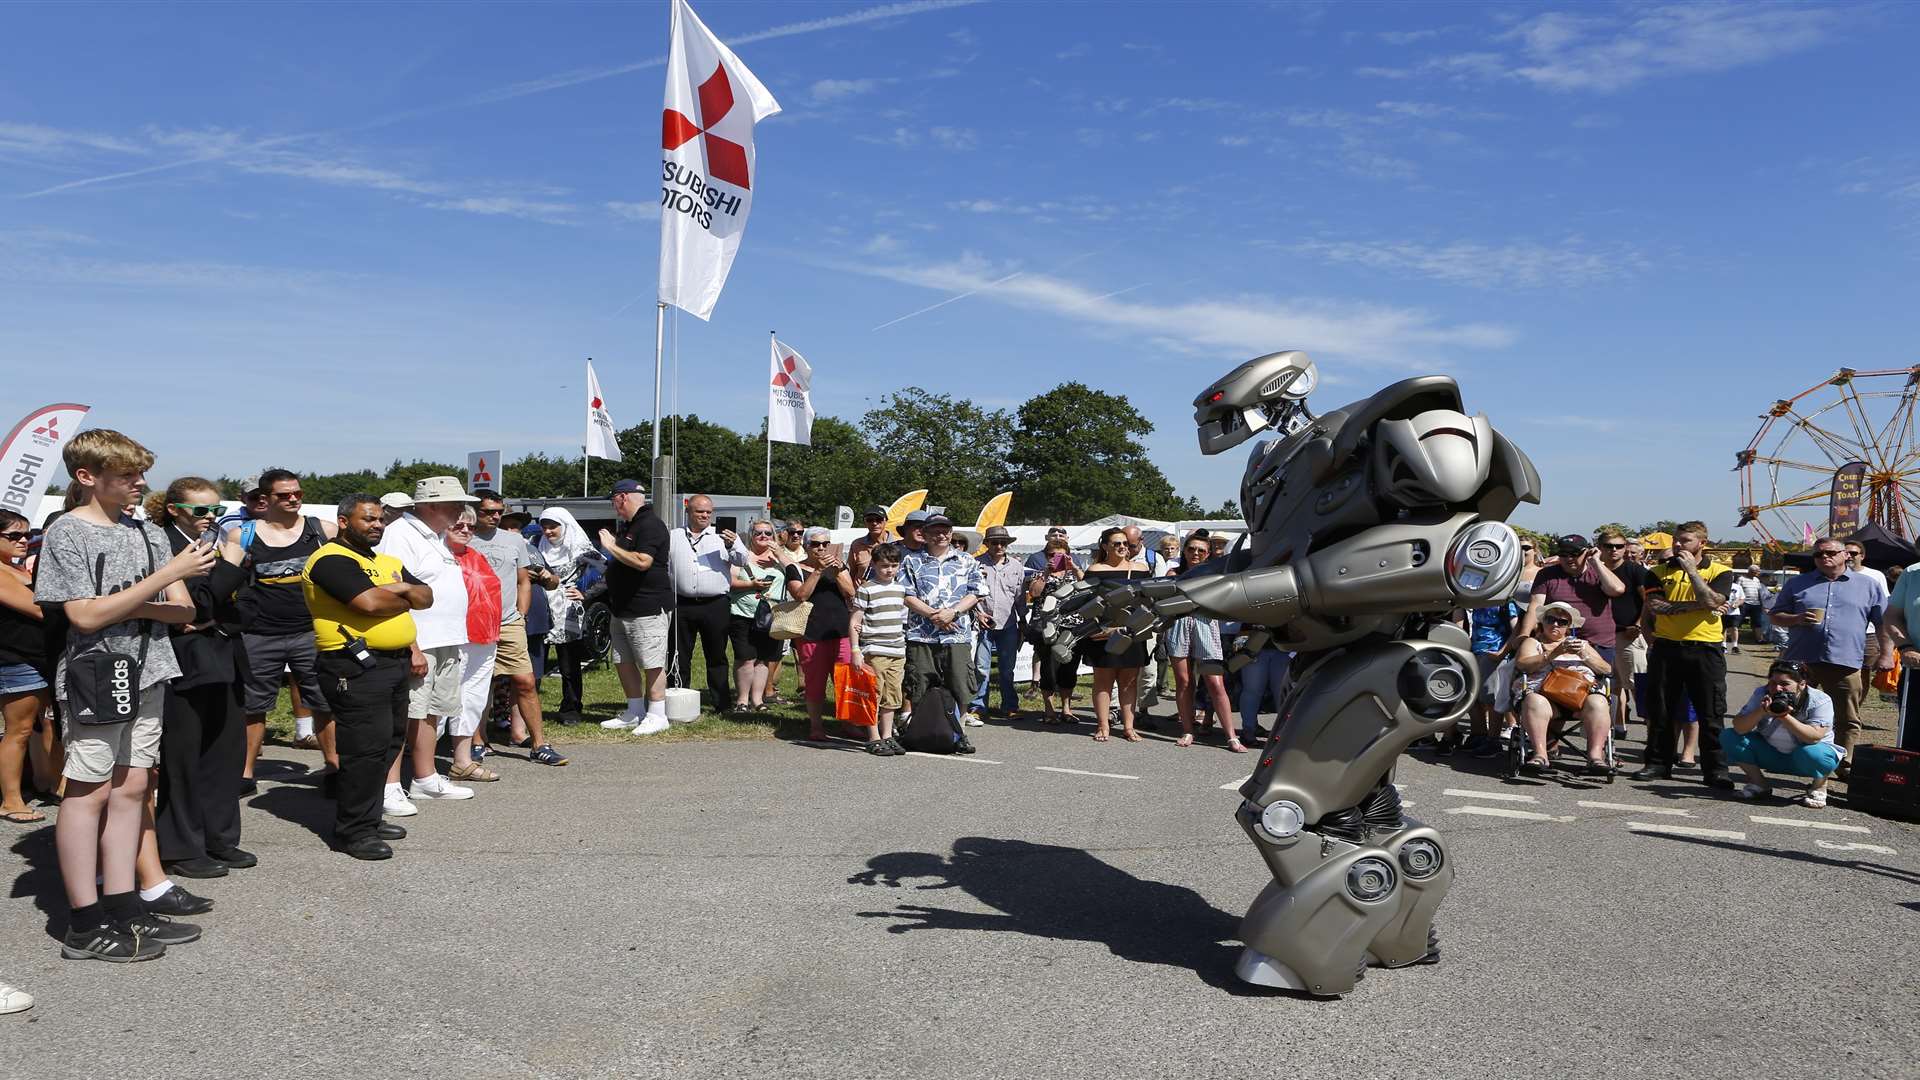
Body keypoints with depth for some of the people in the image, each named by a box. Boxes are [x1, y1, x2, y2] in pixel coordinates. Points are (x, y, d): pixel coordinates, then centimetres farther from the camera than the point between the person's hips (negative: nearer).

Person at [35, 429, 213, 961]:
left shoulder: (149, 534, 10)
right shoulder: (67, 532, -7)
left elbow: (183, 611, 6)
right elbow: (86, 617, -16)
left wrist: (123, 605, -13)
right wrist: (166, 576, -19)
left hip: (145, 674, 6)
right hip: (95, 678, -6)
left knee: (131, 788, 8)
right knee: (90, 792, 0)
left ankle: (122, 908, 16)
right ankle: (85, 924, 6)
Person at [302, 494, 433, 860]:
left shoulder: (388, 562, 21)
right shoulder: (332, 560, -9)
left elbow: (426, 596, 15)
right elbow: (371, 603, -22)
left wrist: (402, 590, -7)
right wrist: (405, 600, -2)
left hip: (396, 663, 9)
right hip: (357, 666, -9)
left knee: (390, 743, 13)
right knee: (366, 748, -10)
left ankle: (369, 817, 24)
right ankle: (352, 831, -1)